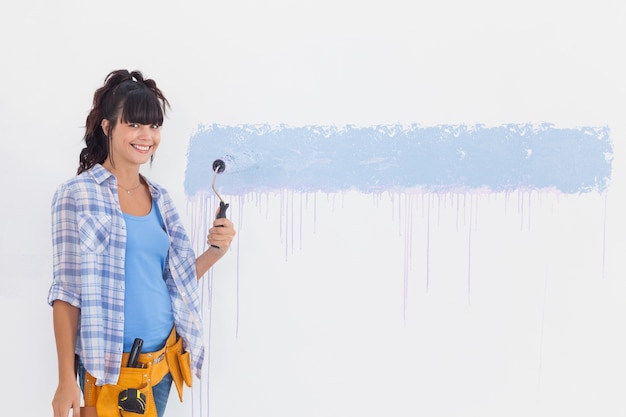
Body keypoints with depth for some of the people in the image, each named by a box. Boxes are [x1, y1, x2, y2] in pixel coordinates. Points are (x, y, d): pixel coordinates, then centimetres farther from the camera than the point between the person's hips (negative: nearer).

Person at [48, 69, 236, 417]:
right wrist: (67, 382, -15)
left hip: (163, 359, 6)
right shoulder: (77, 195, -9)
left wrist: (215, 251, -5)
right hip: (111, 364, -5)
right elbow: (67, 293, -12)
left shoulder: (159, 198, 8)